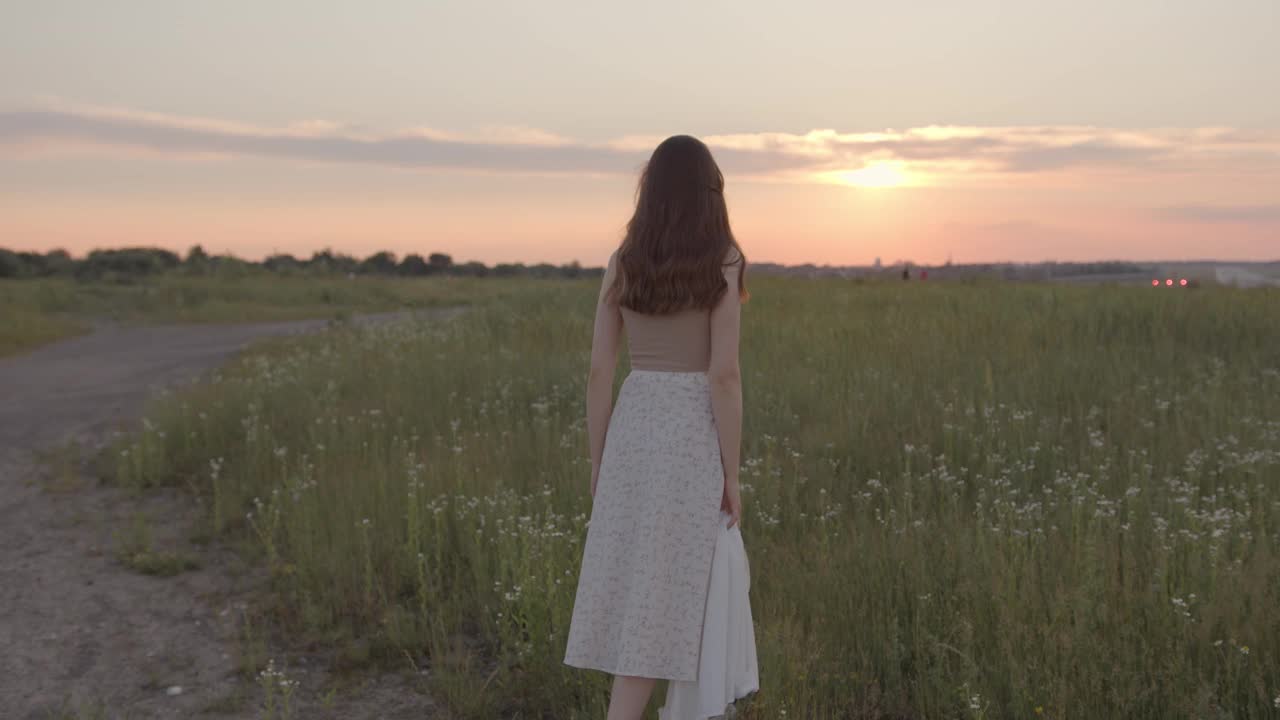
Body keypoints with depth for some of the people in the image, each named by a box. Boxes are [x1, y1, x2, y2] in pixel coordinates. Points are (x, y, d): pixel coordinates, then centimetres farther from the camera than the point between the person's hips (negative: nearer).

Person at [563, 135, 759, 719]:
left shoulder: (621, 264, 3)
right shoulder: (722, 263, -9)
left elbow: (599, 371, 2)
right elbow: (723, 374, -14)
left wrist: (598, 462, 11)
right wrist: (731, 473, -8)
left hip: (633, 429, 5)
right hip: (693, 436, -4)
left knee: (634, 586, 14)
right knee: (663, 594, 3)